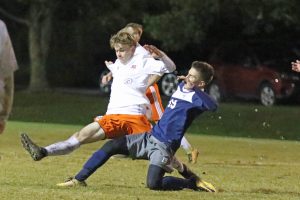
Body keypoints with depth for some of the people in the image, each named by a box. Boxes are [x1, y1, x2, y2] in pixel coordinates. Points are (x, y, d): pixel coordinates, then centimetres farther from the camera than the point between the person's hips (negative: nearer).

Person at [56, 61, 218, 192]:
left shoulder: (196, 97, -15)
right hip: (149, 137, 9)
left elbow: (213, 106, -37)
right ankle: (79, 180, 12)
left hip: (164, 146, -9)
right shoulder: (181, 87, 10)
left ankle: (191, 182, -4)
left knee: (153, 184, -27)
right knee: (111, 146, 4)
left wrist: (194, 88, -30)